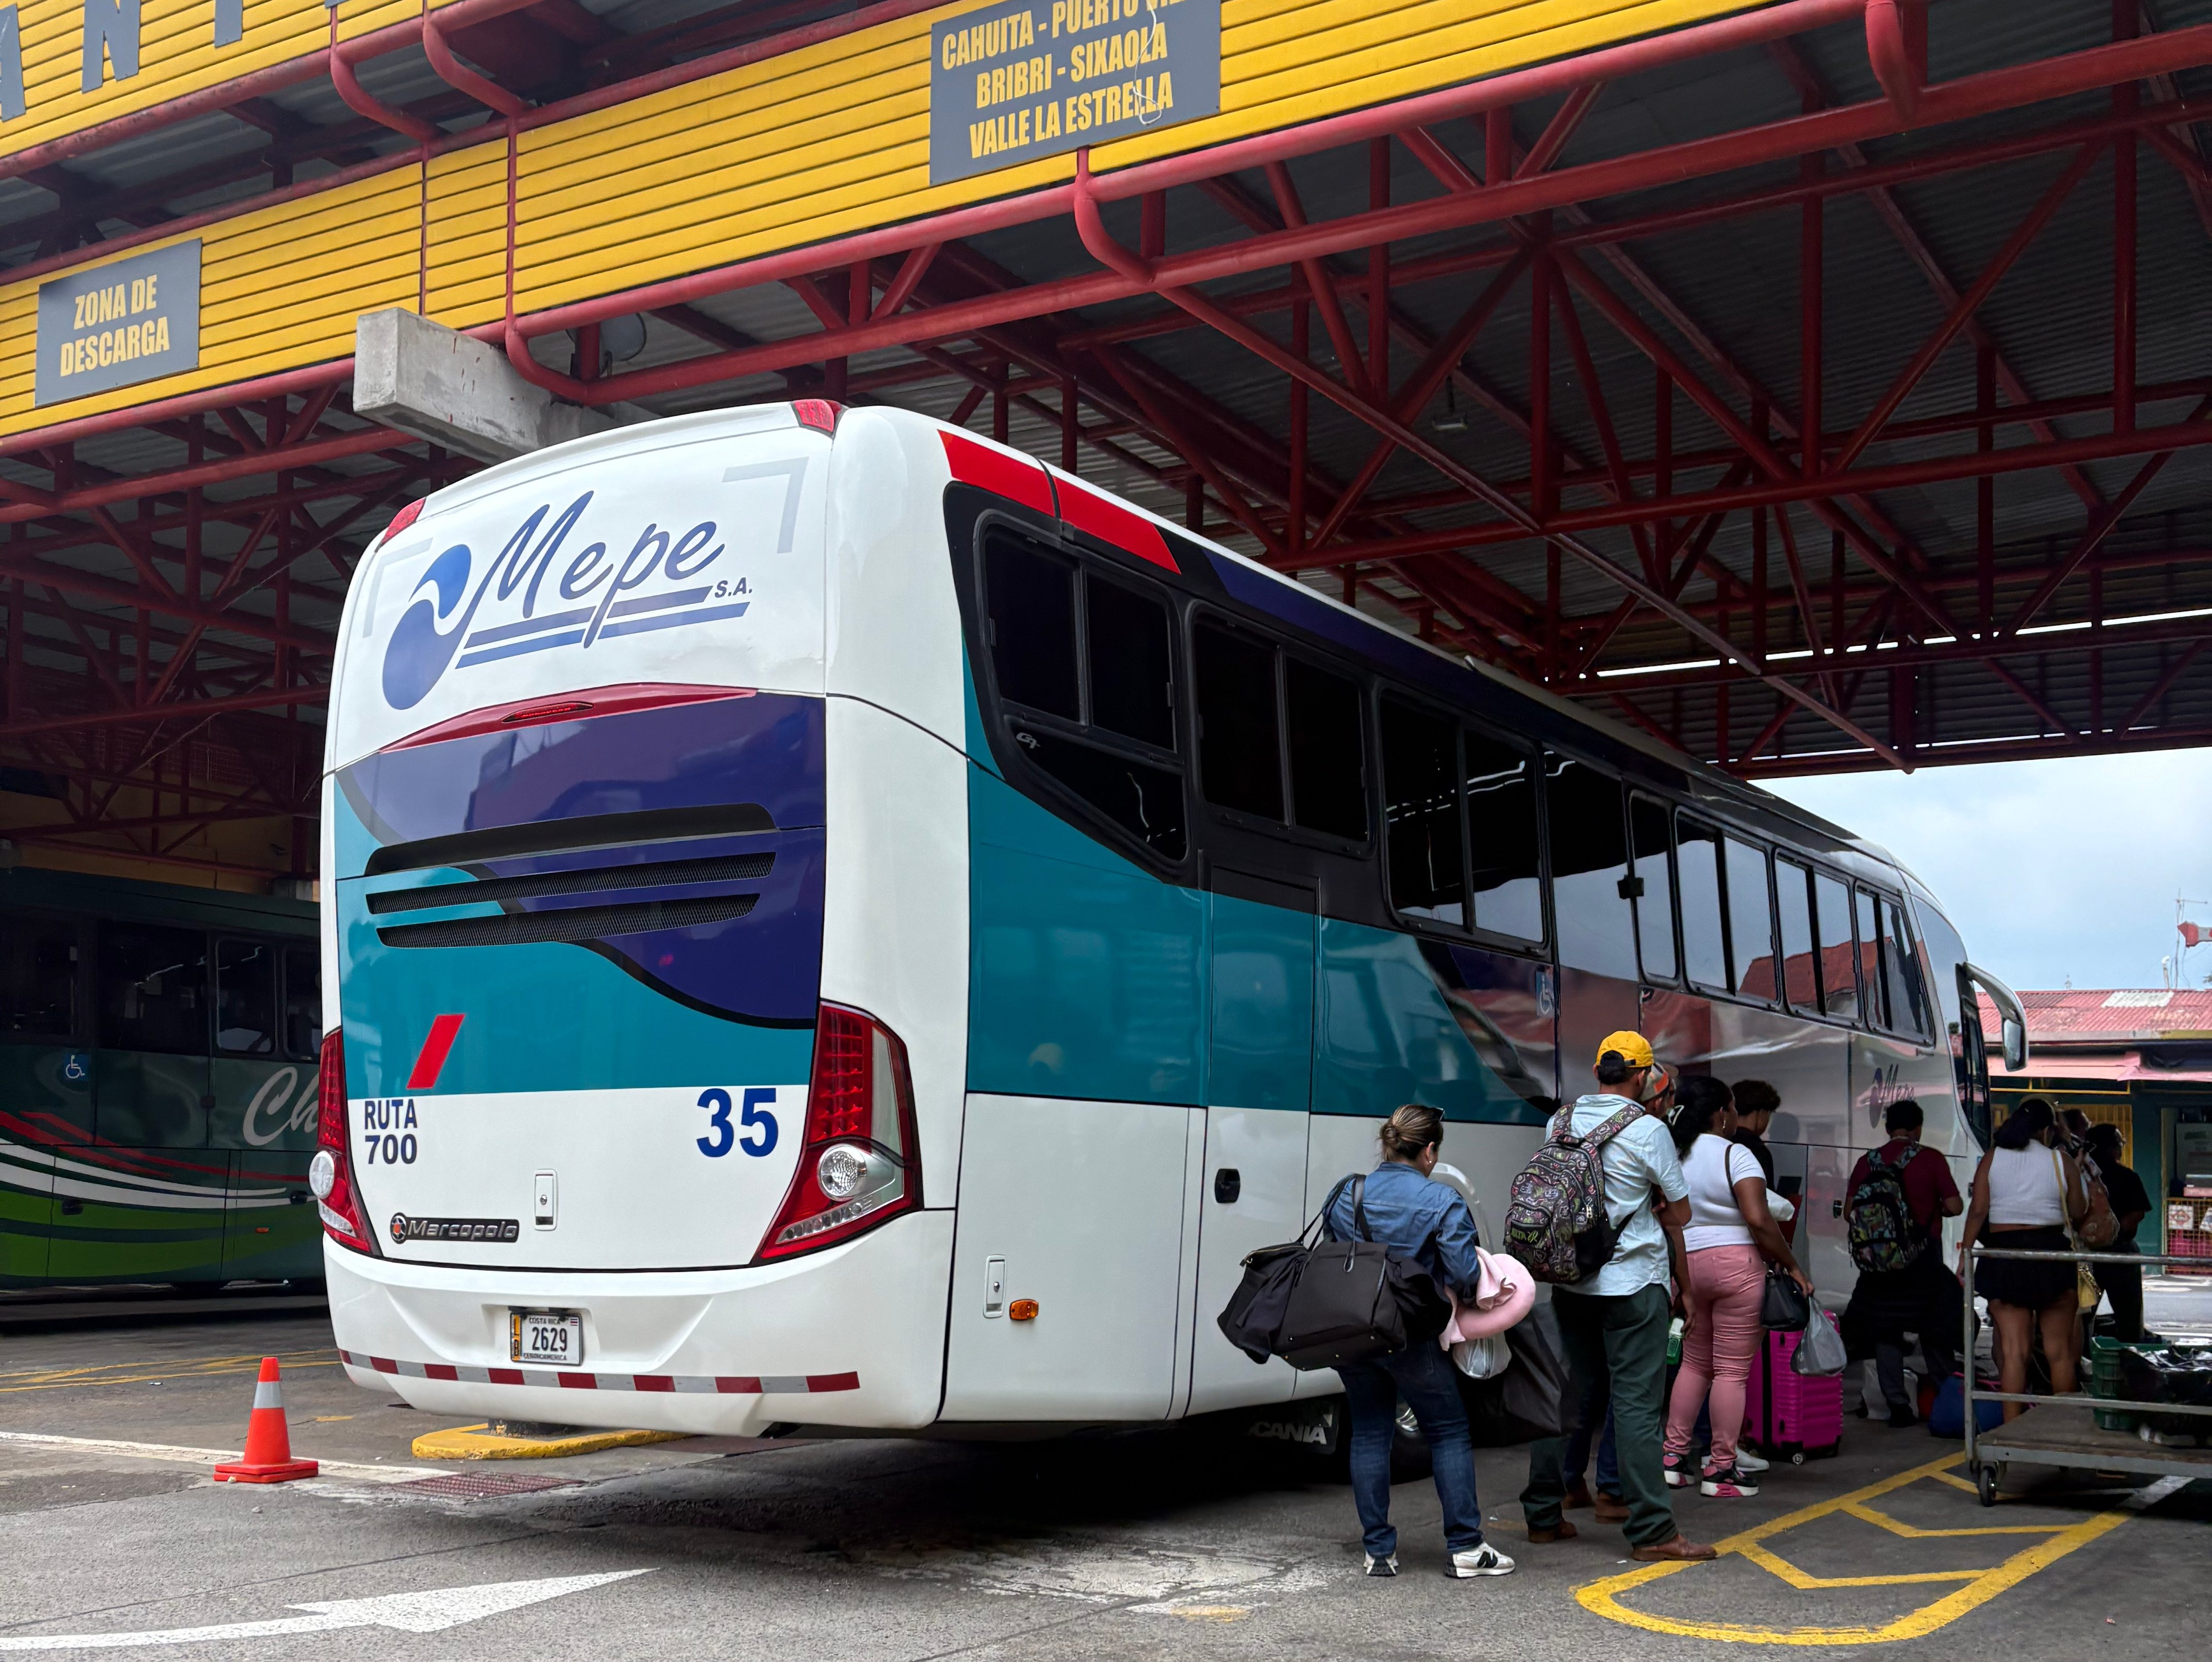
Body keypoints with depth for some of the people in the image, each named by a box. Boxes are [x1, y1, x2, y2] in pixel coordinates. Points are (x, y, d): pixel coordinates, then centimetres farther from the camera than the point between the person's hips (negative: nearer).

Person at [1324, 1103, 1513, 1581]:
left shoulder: (1344, 1196, 3)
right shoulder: (1442, 1201, -11)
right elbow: (1465, 1275, -15)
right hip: (1413, 1341, -4)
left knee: (1369, 1434, 12)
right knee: (1449, 1433, 9)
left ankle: (1379, 1551, 13)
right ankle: (1464, 1548, 10)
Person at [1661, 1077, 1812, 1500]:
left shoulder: (1673, 1158, 10)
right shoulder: (1734, 1155, -9)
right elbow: (1759, 1220, -18)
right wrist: (1792, 1266, -8)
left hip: (1687, 1265, 7)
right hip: (1736, 1264, -6)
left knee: (1695, 1364, 17)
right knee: (1732, 1370, -1)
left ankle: (1673, 1456, 15)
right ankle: (1721, 1469, 2)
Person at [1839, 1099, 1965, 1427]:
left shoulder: (1867, 1162, 0)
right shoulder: (1931, 1159, -7)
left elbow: (1849, 1211, 2)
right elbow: (1955, 1206, -8)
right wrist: (1933, 1210, 13)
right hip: (1924, 1257, -1)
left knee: (1886, 1330, 7)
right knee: (1934, 1329, 11)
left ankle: (1897, 1406, 5)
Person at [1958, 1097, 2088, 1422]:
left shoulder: (1991, 1159, 2)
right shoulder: (2061, 1160, -1)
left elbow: (1978, 1211, -3)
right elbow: (2078, 1211, 7)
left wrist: (1965, 1254, 3)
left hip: (2003, 1257, 1)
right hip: (2052, 1254, -1)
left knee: (2013, 1349, 1)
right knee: (2059, 1349, 9)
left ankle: (2012, 1429, 0)